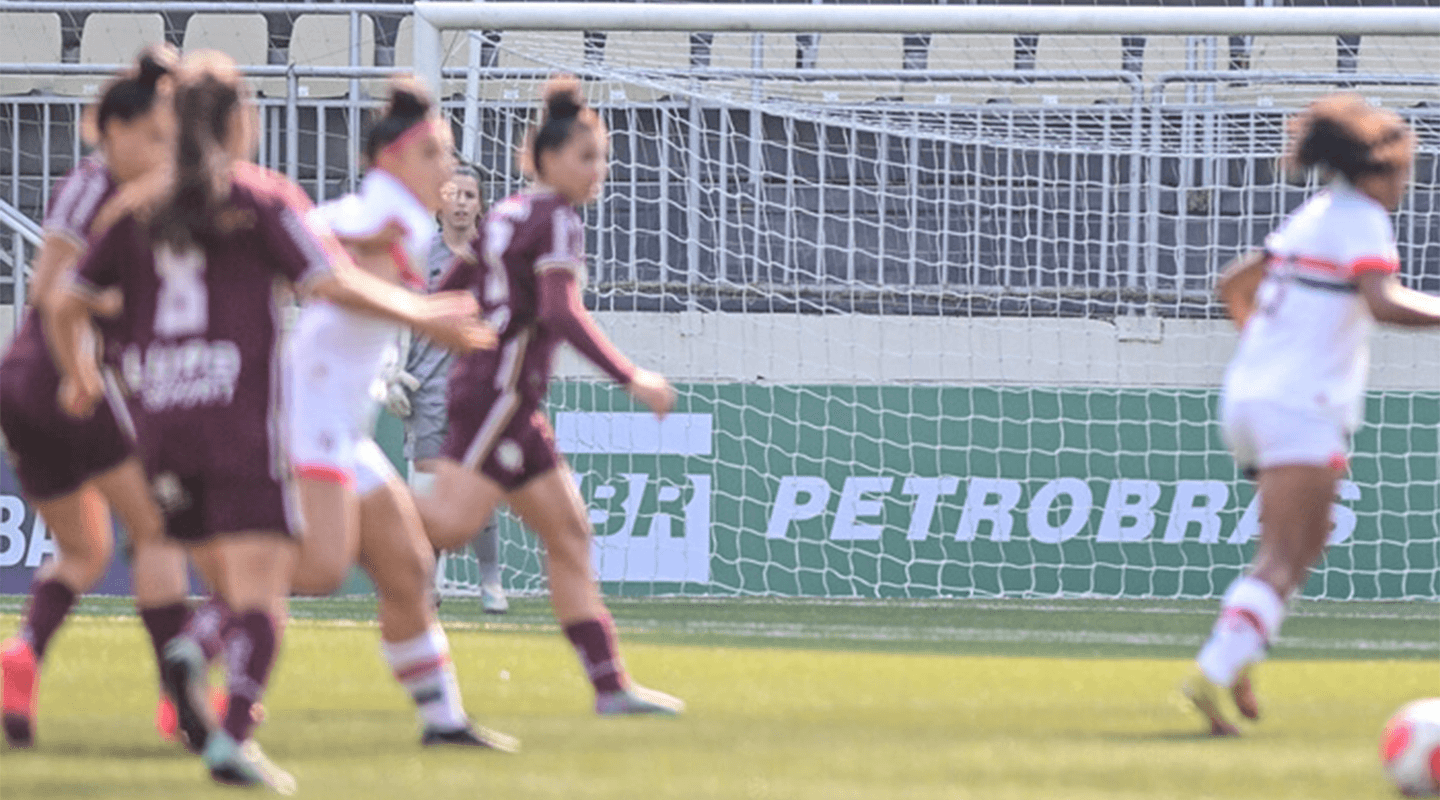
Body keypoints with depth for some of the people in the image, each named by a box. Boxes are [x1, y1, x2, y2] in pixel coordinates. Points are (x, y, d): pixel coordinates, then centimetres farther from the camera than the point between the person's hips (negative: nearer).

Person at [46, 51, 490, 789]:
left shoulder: (136, 208, 12)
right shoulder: (262, 198, -1)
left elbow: (68, 307, 14)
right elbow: (333, 283, -9)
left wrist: (78, 374, 32)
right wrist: (424, 317, 1)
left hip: (160, 424, 5)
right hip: (238, 417, -5)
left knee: (230, 582, 16)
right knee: (260, 584, -7)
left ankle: (188, 656, -17)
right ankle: (234, 739, -26)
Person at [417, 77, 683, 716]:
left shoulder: (507, 214, 17)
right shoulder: (556, 221, -10)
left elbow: (445, 295, 20)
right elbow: (561, 314, -22)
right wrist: (631, 380, -21)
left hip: (495, 393, 10)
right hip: (502, 393, -10)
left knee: (569, 534, 8)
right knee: (450, 524, -21)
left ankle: (610, 684, 6)